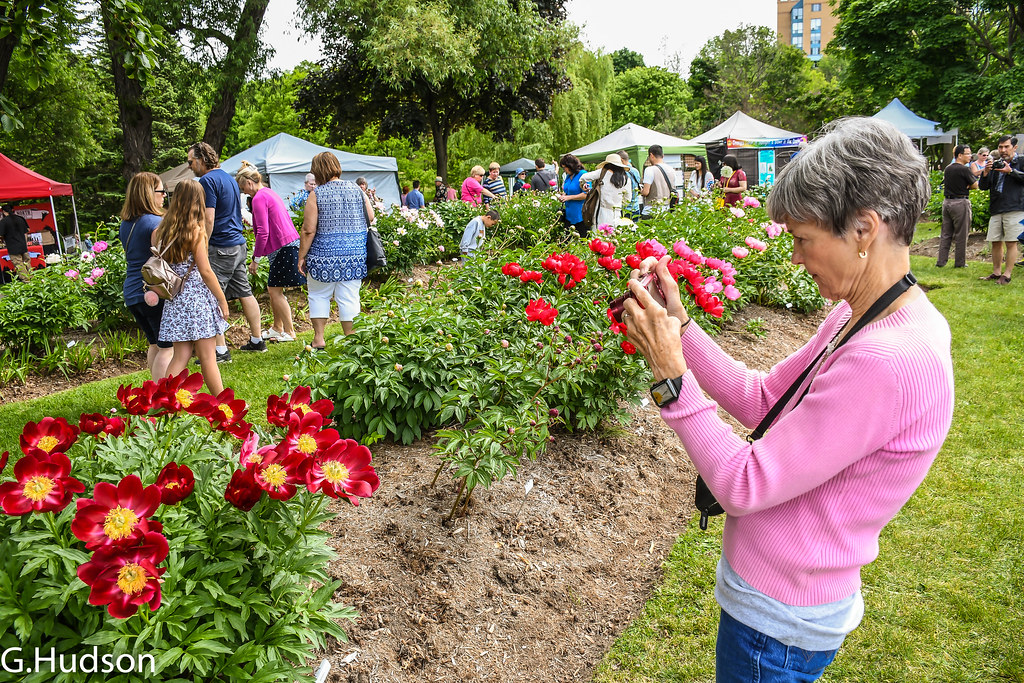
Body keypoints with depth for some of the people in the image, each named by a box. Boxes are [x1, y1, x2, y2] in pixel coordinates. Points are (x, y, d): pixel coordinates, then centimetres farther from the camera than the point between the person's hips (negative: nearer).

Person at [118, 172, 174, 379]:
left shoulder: (125, 224, 13)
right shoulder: (156, 223, -14)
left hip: (131, 294, 9)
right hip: (155, 293, -9)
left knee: (155, 344, 18)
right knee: (168, 347, -4)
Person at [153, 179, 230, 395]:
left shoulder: (160, 232, 6)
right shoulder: (195, 231, -11)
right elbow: (205, 271, -11)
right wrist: (222, 300, -4)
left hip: (174, 300, 5)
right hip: (197, 297, -5)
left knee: (180, 355, 12)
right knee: (208, 356, 3)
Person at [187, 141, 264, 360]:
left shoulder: (208, 180, -13)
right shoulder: (229, 178, 17)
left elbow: (209, 220, -20)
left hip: (220, 249, -10)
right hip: (239, 245, 10)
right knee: (245, 293, 15)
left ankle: (221, 350, -5)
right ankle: (257, 340, 22)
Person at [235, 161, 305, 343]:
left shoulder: (259, 198, -13)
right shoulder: (270, 192, 16)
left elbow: (263, 232, -18)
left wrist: (256, 259, -11)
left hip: (283, 247, -10)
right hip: (289, 242, 10)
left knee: (274, 290, -2)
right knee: (274, 289, 16)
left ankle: (289, 332, 4)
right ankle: (277, 328, 25)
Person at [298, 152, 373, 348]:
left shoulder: (316, 194, -8)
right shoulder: (357, 190, 3)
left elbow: (308, 230, -9)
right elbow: (370, 219, 9)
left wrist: (301, 257, -2)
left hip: (324, 254, -3)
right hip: (355, 254, 3)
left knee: (319, 295, 14)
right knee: (349, 297, 8)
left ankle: (318, 338, 14)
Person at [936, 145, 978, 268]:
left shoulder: (947, 169, 8)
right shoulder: (965, 169, -12)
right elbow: (975, 185, -4)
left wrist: (963, 186, 4)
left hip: (947, 202, 7)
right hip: (960, 203, -7)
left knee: (946, 234, 10)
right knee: (961, 235, 2)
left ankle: (941, 261, 8)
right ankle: (960, 262, 8)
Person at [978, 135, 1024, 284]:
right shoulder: (994, 164, 16)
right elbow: (982, 186, 12)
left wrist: (1010, 171, -17)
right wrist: (985, 172, -4)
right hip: (996, 209, 5)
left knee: (1011, 242, -4)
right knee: (995, 242, 8)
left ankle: (1007, 274, 1)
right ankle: (996, 272, 18)